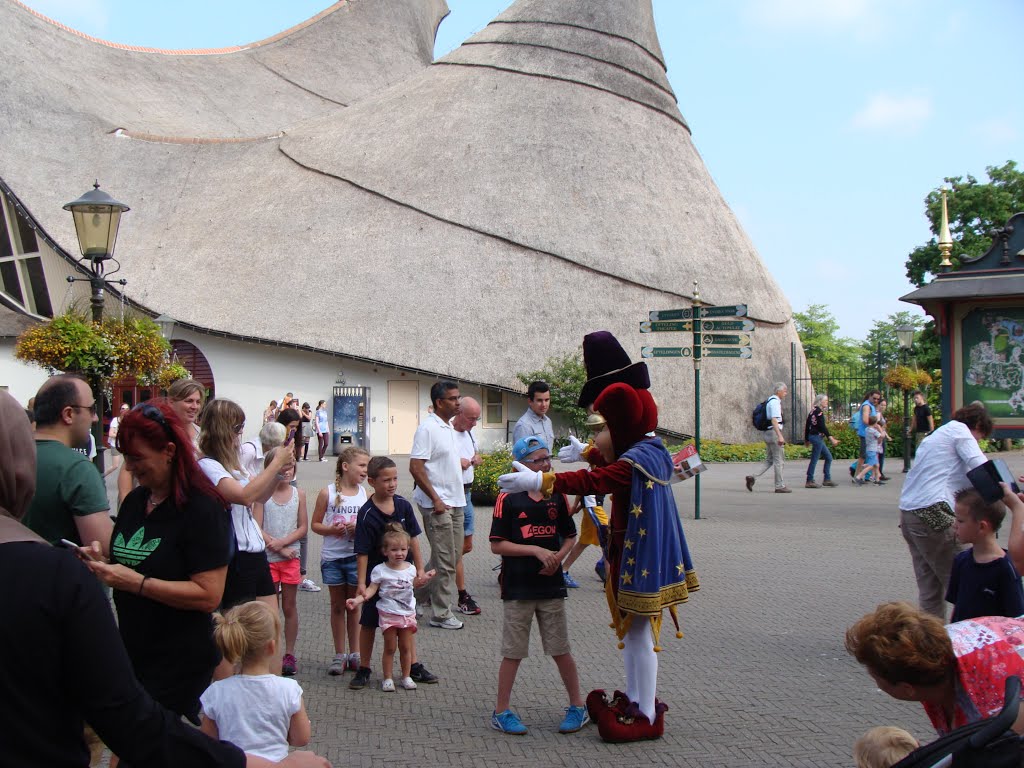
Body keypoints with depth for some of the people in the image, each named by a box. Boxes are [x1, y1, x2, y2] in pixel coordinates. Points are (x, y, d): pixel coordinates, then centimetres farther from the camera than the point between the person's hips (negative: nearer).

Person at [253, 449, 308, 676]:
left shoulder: (298, 494, 2)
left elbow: (302, 527, 0)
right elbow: (257, 528, -9)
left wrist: (281, 542, -14)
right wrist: (279, 549, -13)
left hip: (290, 557, 1)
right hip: (267, 557, -1)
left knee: (289, 607, 7)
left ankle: (289, 654, 16)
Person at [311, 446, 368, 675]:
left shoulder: (364, 493, 0)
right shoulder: (327, 493, -5)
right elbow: (315, 524, -1)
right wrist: (333, 530, -18)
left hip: (356, 556, 1)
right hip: (332, 556, -1)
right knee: (337, 605, 10)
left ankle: (354, 654, 21)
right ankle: (339, 655, 19)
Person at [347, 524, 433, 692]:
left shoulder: (411, 568, 1)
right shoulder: (380, 570, -11)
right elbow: (371, 589, -15)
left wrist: (424, 578, 13)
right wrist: (358, 599, -28)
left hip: (408, 613, 3)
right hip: (388, 614, -3)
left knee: (406, 648, 10)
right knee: (390, 648, 4)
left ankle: (406, 677, 23)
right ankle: (387, 678, 16)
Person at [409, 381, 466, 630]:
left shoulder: (448, 428, 13)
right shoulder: (428, 428, -15)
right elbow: (416, 467, -20)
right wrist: (436, 499, -20)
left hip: (455, 503, 9)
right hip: (438, 505, -9)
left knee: (454, 556, 14)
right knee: (445, 561, -3)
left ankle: (419, 592, 28)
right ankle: (441, 614, 8)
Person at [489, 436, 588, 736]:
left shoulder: (557, 497, 4)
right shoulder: (507, 499, -8)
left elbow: (570, 536, 13)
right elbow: (497, 545, -9)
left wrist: (559, 556, -7)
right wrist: (536, 550, -17)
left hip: (551, 585, 3)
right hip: (517, 589, -3)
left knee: (560, 649, 11)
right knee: (513, 652, 6)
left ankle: (578, 707, 25)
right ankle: (501, 711, 19)